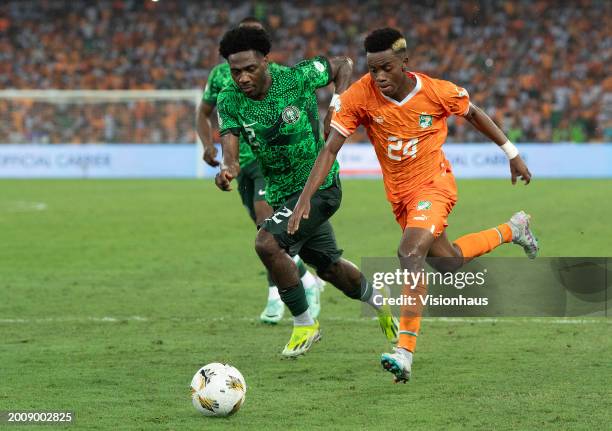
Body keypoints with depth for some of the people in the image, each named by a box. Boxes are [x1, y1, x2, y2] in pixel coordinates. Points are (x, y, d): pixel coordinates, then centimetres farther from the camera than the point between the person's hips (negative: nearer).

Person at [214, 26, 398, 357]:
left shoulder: (297, 78, -17)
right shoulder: (230, 101, -9)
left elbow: (343, 65, 0)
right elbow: (230, 148, -20)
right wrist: (228, 169, -43)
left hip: (319, 185, -6)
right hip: (281, 194, 6)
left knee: (267, 243, -25)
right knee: (329, 266, 20)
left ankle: (304, 324, -10)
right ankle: (376, 302, 49)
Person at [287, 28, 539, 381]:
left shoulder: (438, 92, -21)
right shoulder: (360, 96, -19)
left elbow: (474, 114, 0)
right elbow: (330, 149, -17)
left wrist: (512, 153, 7)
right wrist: (306, 198, -26)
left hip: (435, 183, -4)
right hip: (400, 194, 4)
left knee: (410, 252, -28)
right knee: (449, 262, 20)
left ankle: (405, 352, -28)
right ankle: (512, 230, 49)